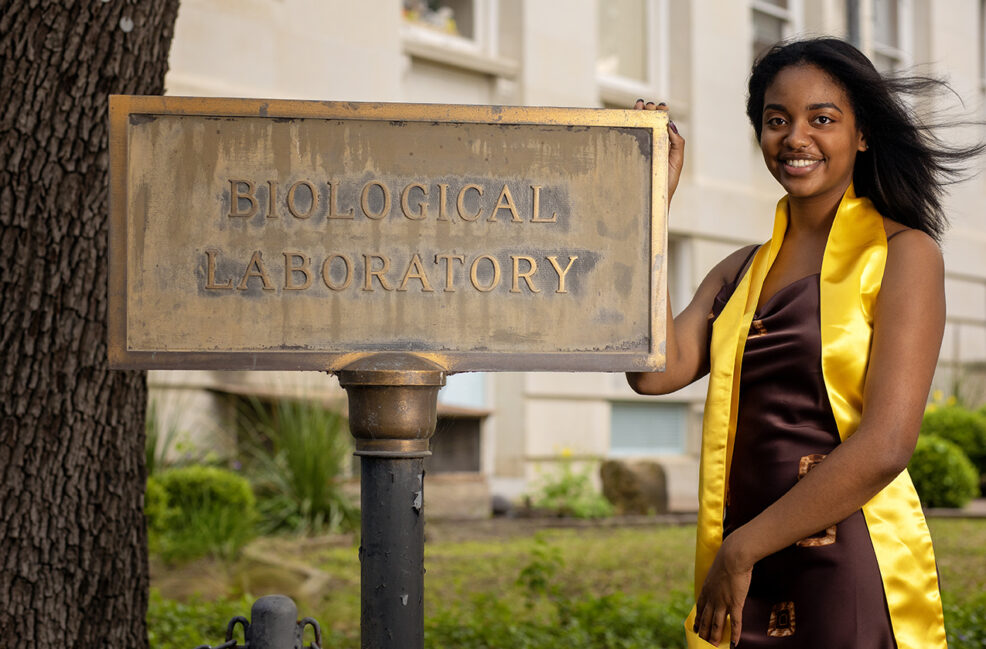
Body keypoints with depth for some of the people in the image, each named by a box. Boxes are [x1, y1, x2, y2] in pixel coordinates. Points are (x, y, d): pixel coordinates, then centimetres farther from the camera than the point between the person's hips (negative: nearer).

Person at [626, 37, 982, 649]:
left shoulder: (904, 254, -5)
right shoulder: (742, 271, 12)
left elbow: (885, 447, -14)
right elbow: (656, 369, -6)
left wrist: (743, 549, -13)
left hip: (854, 575, -5)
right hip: (741, 580, 5)